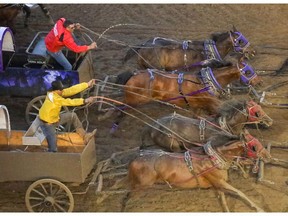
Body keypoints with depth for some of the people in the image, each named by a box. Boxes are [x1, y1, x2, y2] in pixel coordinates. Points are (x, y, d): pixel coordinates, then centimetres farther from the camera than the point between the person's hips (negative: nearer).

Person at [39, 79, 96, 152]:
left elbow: (71, 90, -6)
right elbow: (70, 102, -27)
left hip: (55, 118, 9)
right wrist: (85, 101, -22)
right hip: (47, 124, -9)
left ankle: (84, 136, 9)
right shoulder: (54, 98, -31)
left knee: (73, 115, 6)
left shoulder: (56, 93, -7)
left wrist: (87, 84, -5)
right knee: (53, 149, -8)